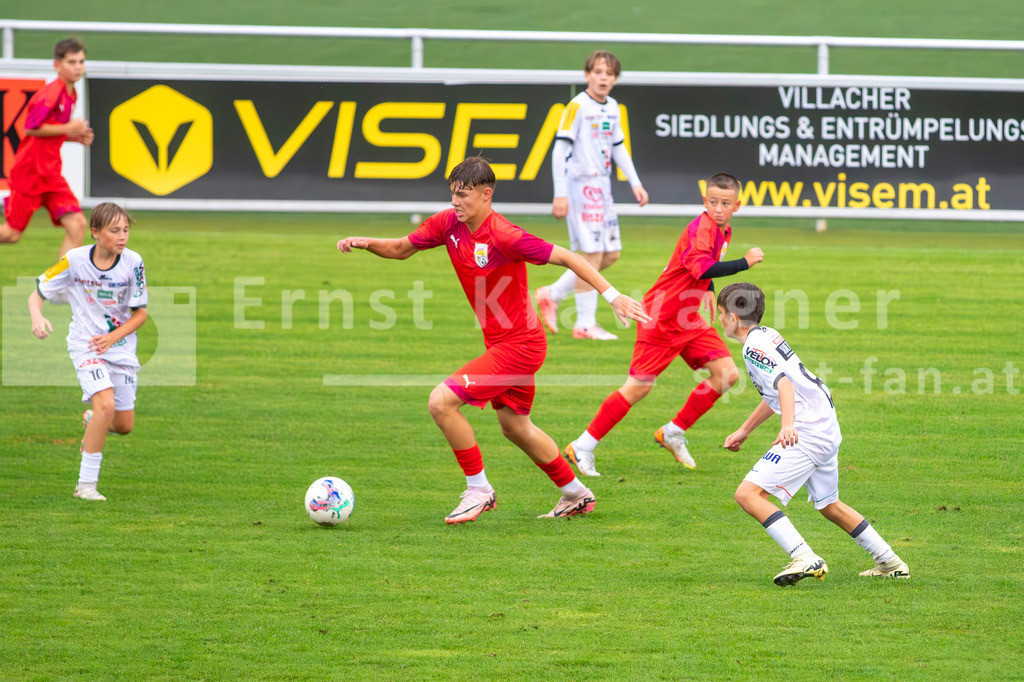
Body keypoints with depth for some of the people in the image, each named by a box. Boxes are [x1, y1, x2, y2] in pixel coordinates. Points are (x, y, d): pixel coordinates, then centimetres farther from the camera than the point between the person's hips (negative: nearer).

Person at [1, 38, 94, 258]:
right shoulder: (51, 93, -16)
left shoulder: (70, 95, 11)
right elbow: (30, 128, -20)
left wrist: (77, 136, 5)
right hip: (30, 171, -8)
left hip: (51, 174, 8)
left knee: (77, 224, -9)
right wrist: (68, 128, -18)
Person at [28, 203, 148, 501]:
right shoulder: (75, 260, -14)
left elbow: (140, 313, -2)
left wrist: (113, 337, -17)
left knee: (124, 425, 5)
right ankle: (86, 484, -18)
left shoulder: (133, 262, -10)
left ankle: (92, 421, 43)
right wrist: (37, 317, -27)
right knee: (106, 405, -26)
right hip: (85, 345, -3)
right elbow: (36, 294, -5)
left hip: (120, 346, 3)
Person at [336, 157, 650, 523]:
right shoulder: (448, 224, -2)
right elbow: (401, 249, 11)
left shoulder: (503, 236, -24)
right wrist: (366, 243, -9)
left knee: (441, 401, -17)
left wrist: (612, 295, -25)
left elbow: (566, 258, -21)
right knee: (515, 427, 23)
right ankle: (575, 493, 41)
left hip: (519, 345, -9)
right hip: (500, 343, 9)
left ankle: (479, 490, -2)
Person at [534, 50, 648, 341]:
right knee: (592, 253, -8)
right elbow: (560, 149, -13)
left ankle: (552, 295, 18)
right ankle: (585, 324, -1)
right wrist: (560, 194, -18)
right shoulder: (578, 106, -11)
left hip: (602, 185, 8)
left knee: (611, 253, 9)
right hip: (581, 184, -8)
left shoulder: (612, 108, 12)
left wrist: (635, 183, 17)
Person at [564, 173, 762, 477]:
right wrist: (745, 262, -34)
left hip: (688, 320, 9)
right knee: (639, 386, -9)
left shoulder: (723, 232, 8)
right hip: (661, 316, -9)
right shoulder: (702, 227, -21)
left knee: (727, 374, -1)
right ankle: (582, 448, 1)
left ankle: (673, 434, 12)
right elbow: (702, 268, -38)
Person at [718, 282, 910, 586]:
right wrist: (744, 430, 36)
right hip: (826, 426, 10)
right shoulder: (768, 335, 19)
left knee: (748, 494, -16)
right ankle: (890, 562, 31)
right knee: (829, 506, 25)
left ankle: (804, 558, -25)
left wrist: (788, 425, -41)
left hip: (807, 433, -10)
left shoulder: (753, 346, -11)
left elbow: (784, 384, -27)